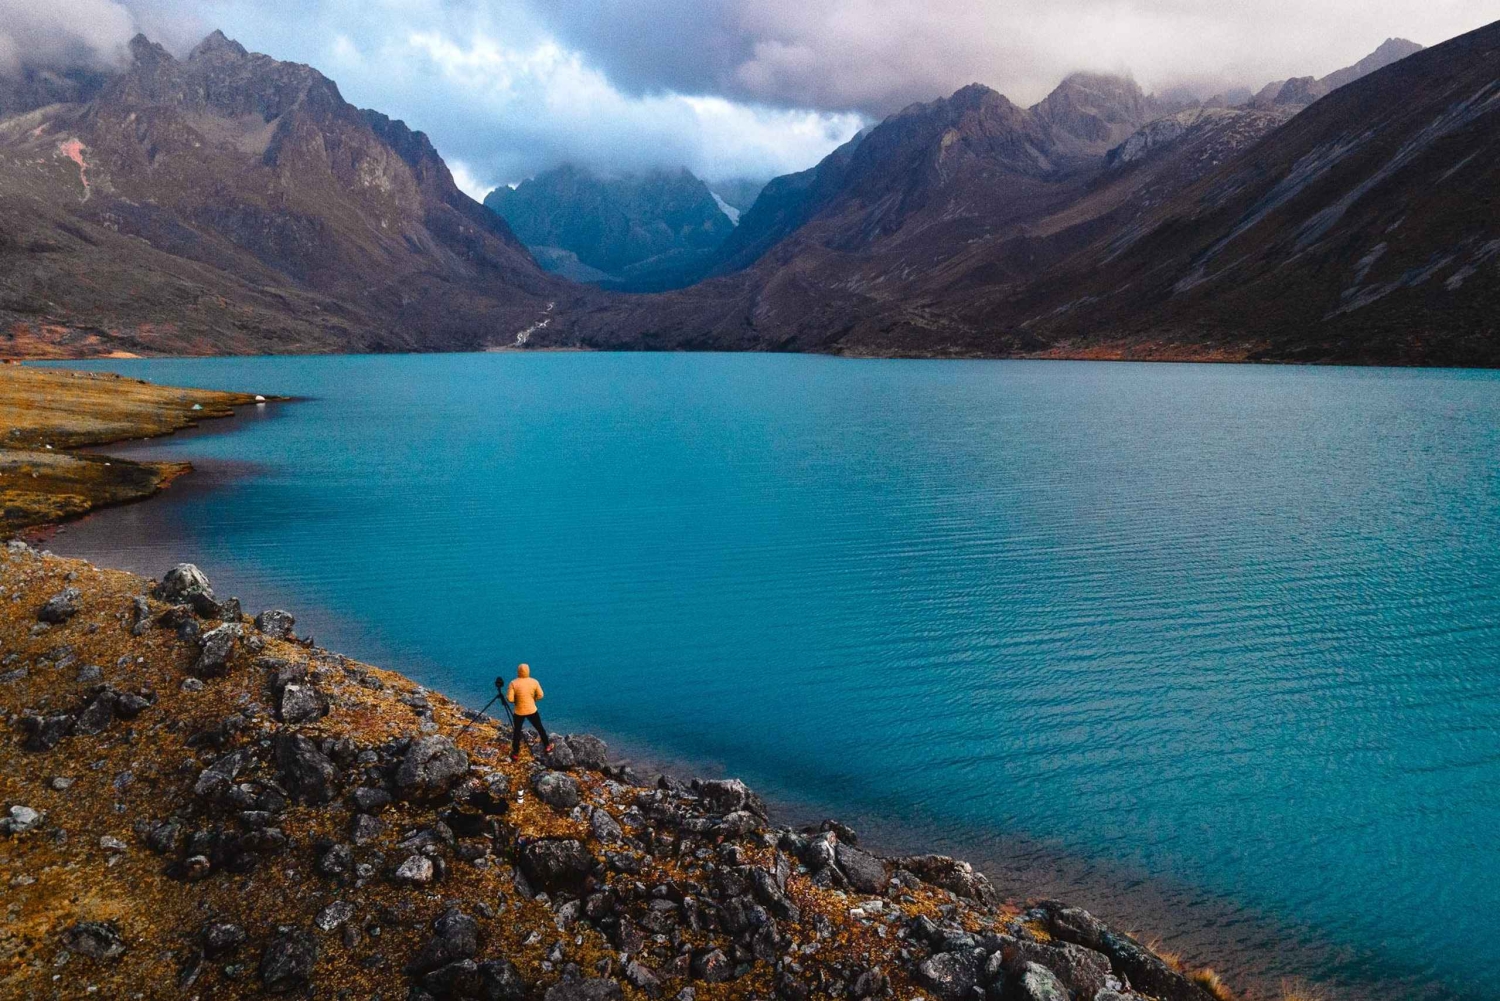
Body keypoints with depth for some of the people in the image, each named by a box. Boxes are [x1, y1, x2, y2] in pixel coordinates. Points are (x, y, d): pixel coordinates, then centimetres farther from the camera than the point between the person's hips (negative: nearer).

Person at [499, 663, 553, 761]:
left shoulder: (513, 683, -17)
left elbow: (509, 699, -17)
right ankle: (548, 747, 33)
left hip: (519, 712, -1)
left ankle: (516, 754, 20)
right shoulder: (534, 681, -11)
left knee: (516, 732, 15)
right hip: (532, 710, 1)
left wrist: (516, 701, 3)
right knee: (540, 728, 20)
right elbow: (540, 695, -3)